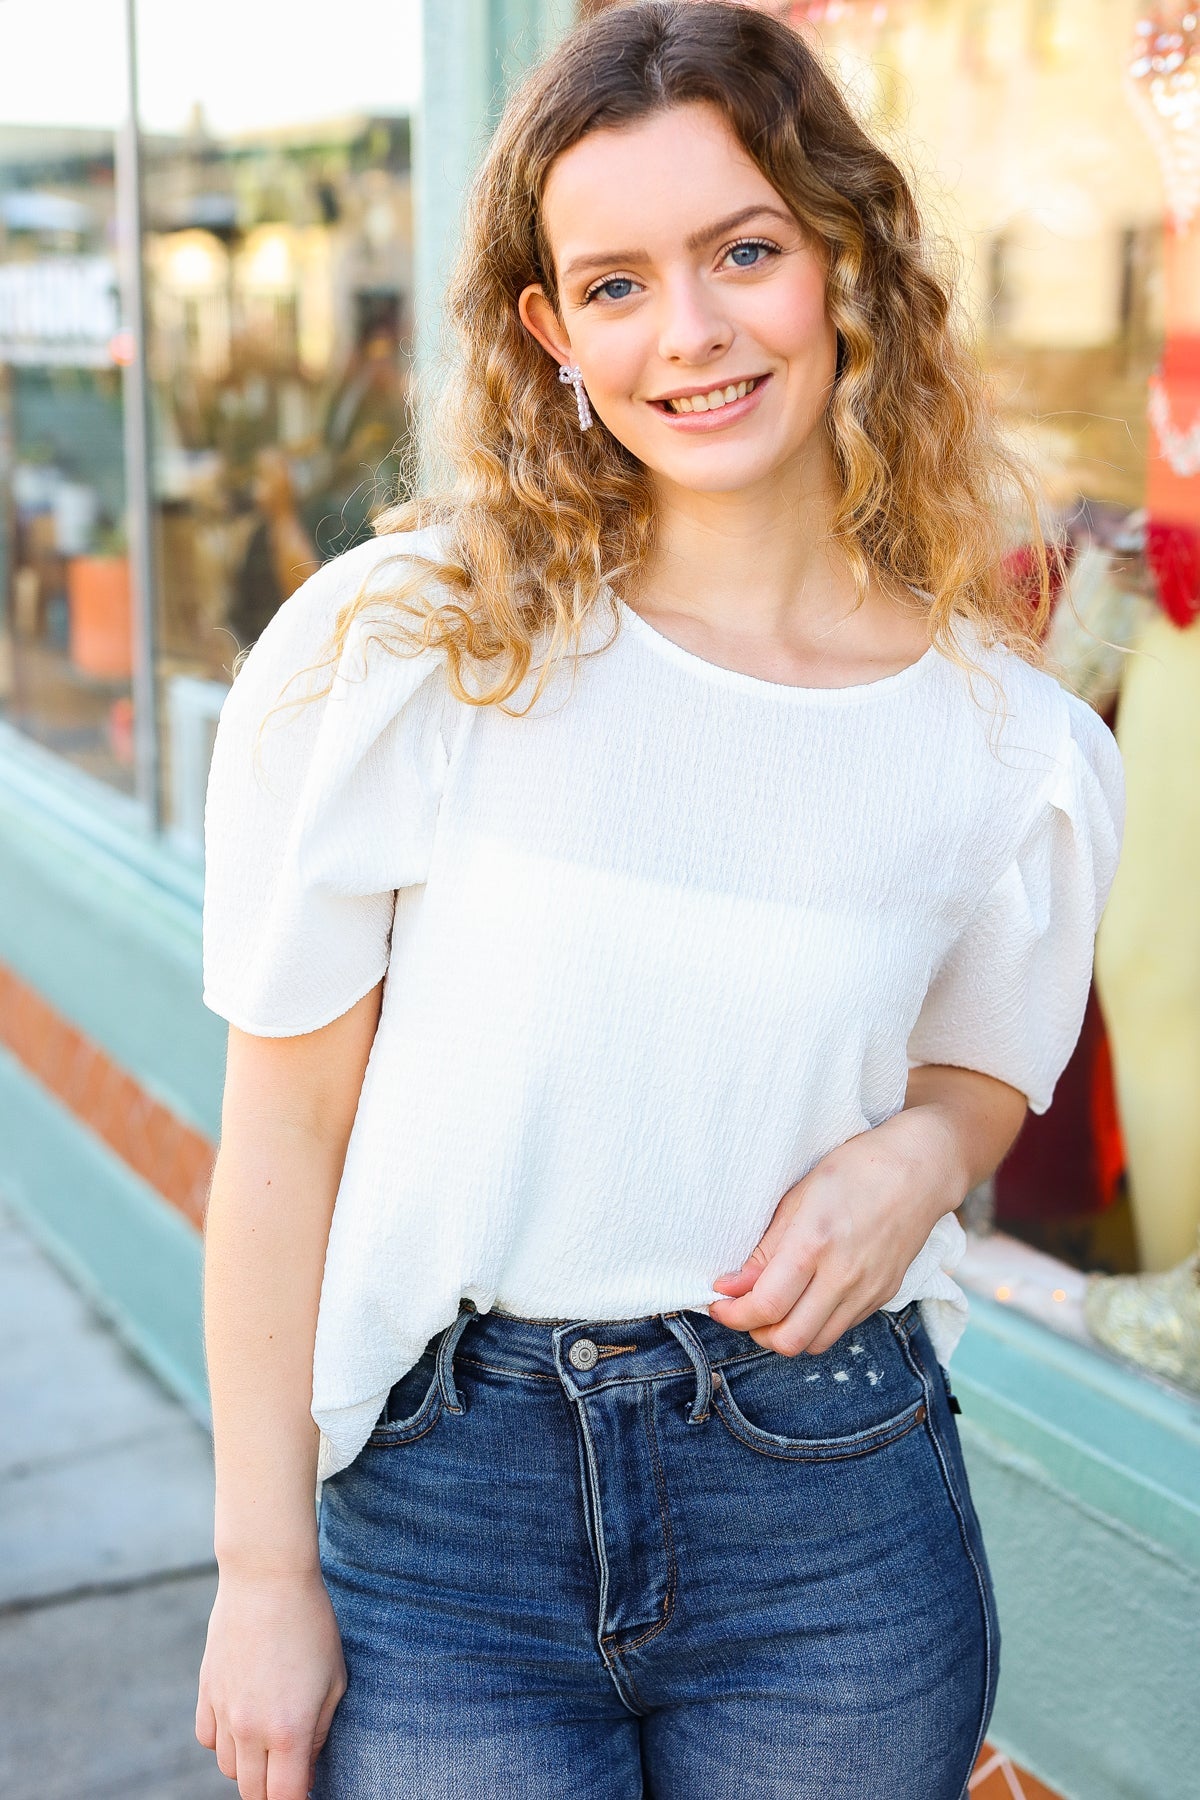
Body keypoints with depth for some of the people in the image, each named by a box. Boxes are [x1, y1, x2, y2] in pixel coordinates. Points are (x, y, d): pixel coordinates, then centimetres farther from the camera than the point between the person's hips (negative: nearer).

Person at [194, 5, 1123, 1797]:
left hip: (836, 1519, 2)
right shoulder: (392, 650, -12)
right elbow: (285, 1130, -7)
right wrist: (264, 1573, -4)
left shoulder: (1007, 735, -4)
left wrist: (918, 1155, -11)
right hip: (445, 1510, -1)